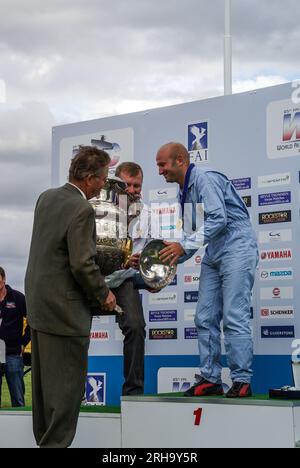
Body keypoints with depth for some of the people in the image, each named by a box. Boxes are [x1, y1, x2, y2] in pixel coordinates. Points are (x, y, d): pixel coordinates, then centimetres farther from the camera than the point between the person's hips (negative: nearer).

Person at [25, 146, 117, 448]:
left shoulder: (46, 198, 6)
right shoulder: (82, 210, -20)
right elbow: (83, 264, -23)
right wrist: (104, 294, -6)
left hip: (38, 304, 9)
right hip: (64, 310, -9)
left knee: (44, 382, 18)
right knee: (68, 384, -1)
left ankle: (44, 439, 28)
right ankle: (57, 443, 2)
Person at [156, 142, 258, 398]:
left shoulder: (204, 178, -12)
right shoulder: (185, 193, 17)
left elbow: (218, 219, -22)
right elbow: (192, 235, 20)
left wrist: (184, 245, -22)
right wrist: (172, 258, 7)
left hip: (236, 249, -9)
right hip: (213, 255, 10)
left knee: (234, 317, -11)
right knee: (205, 318, 4)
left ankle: (242, 381, -8)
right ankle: (210, 379, 7)